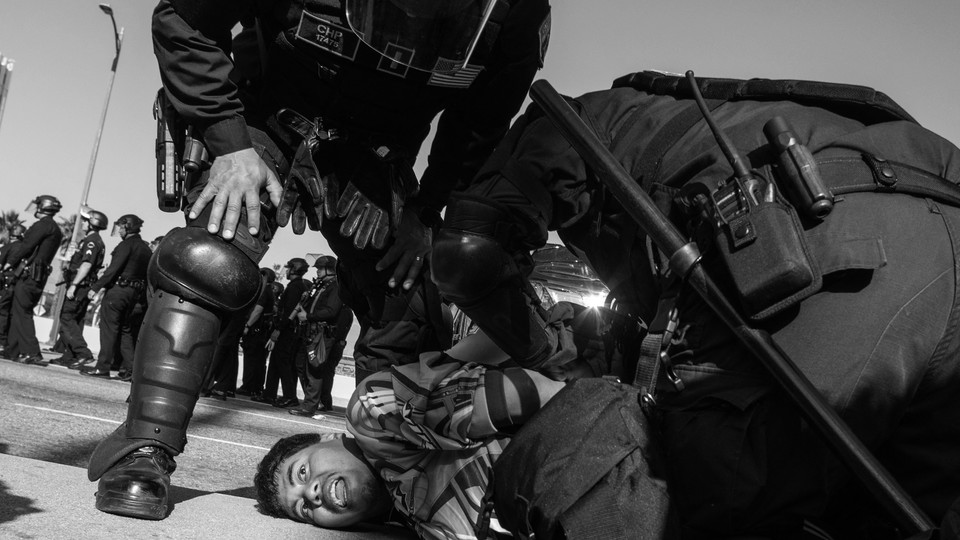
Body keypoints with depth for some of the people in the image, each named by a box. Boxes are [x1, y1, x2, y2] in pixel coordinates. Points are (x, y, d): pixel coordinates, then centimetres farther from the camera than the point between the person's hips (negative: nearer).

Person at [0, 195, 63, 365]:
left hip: (29, 274, -10)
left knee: (21, 313, -10)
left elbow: (26, 245, -14)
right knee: (17, 312, 15)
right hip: (39, 275, 10)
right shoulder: (56, 230, 20)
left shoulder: (43, 224, -10)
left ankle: (32, 353, -15)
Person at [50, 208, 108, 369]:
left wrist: (73, 285, -24)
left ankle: (84, 354, -16)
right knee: (75, 321, 11)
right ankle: (69, 356, 14)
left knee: (67, 318, -11)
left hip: (79, 285, -10)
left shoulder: (92, 241, -12)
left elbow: (86, 265, -22)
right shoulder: (96, 241, 20)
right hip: (83, 286, 10)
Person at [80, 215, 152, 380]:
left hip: (118, 290, -8)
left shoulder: (126, 244, -10)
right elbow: (146, 275, 13)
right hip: (134, 293, 8)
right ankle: (129, 367, 9)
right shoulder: (146, 248, 14)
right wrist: (140, 297, 15)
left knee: (108, 328, -3)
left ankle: (103, 366, -1)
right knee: (125, 330, 13)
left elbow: (113, 269, -17)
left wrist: (96, 287, -15)